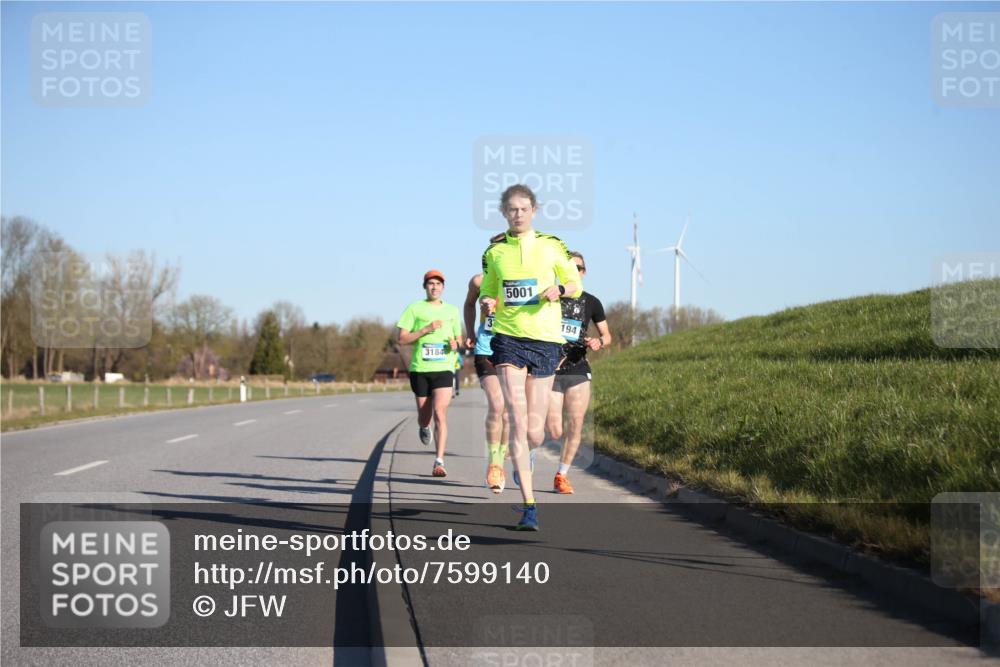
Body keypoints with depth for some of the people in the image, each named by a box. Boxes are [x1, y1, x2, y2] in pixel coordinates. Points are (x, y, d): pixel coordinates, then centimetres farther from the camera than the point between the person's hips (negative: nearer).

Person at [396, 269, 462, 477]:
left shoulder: (452, 311, 14)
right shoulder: (415, 308, 5)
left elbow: (459, 339, 22)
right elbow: (402, 339, 0)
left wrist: (455, 344, -2)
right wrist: (426, 330, -13)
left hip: (444, 368, 0)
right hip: (420, 368, 0)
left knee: (440, 414, -17)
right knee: (424, 417, 11)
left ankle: (439, 462, -19)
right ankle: (424, 428, 50)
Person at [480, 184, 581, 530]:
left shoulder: (551, 245, 3)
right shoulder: (494, 251, 7)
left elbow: (576, 283, 11)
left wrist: (559, 288, -11)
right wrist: (487, 302, -6)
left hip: (545, 339, 0)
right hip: (508, 338, 0)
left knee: (534, 433, 0)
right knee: (517, 420, -15)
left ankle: (521, 457, 39)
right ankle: (529, 506, -12)